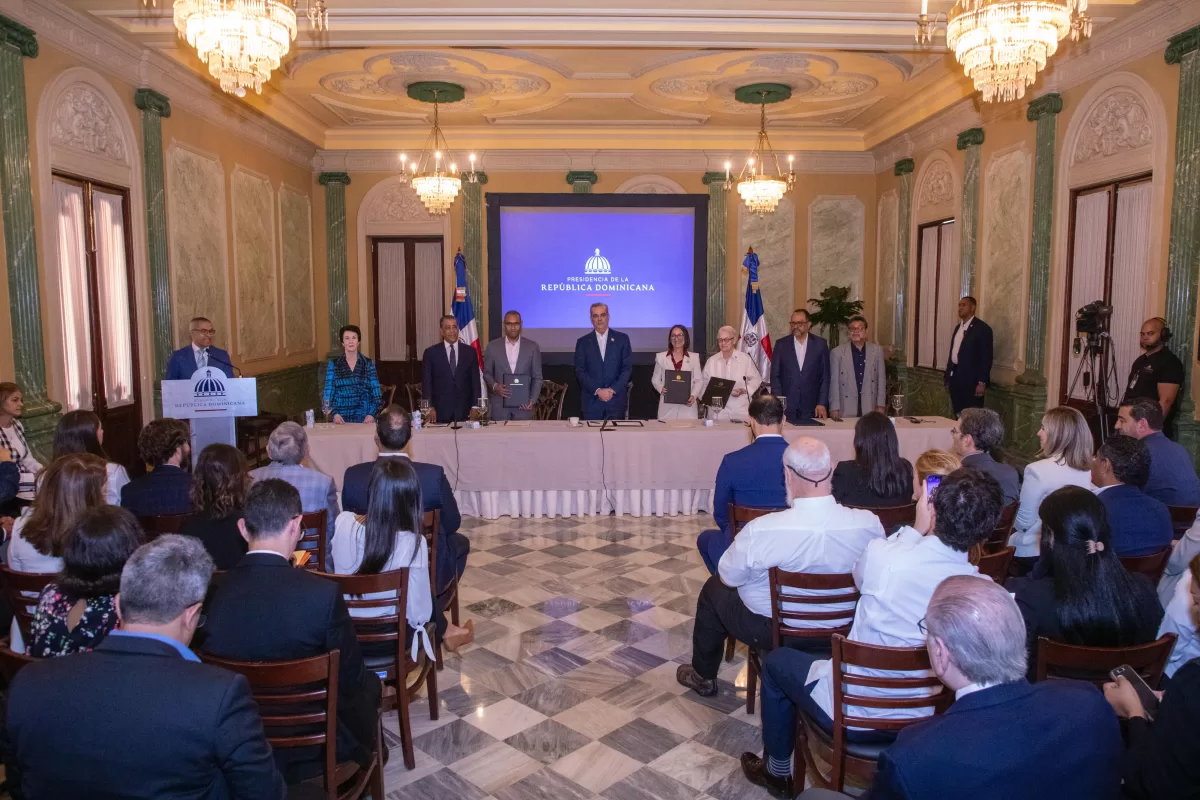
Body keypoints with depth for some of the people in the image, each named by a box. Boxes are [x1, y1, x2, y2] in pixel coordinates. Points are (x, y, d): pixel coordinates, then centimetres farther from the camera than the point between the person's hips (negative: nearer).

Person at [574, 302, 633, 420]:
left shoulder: (622, 339, 6)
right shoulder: (583, 342, 6)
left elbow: (627, 368, 2)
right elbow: (580, 371, 0)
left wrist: (613, 389, -9)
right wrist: (597, 390, -11)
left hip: (616, 399, 0)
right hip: (591, 401, 0)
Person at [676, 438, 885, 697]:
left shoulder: (761, 530, -31)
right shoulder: (870, 524, -22)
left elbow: (727, 578, -12)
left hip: (772, 631, -3)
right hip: (843, 633, 4)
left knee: (713, 589, 25)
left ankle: (703, 676, 44)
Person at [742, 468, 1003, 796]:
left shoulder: (882, 556, -27)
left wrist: (916, 530, 2)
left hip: (850, 713, -4)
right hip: (924, 723, 4)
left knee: (776, 661, 24)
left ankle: (777, 771, 38)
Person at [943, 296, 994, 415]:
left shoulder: (982, 328, -8)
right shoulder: (958, 327, 16)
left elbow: (986, 357, -12)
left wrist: (982, 382, -17)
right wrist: (948, 378, 15)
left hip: (971, 381, -7)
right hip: (955, 378, 7)